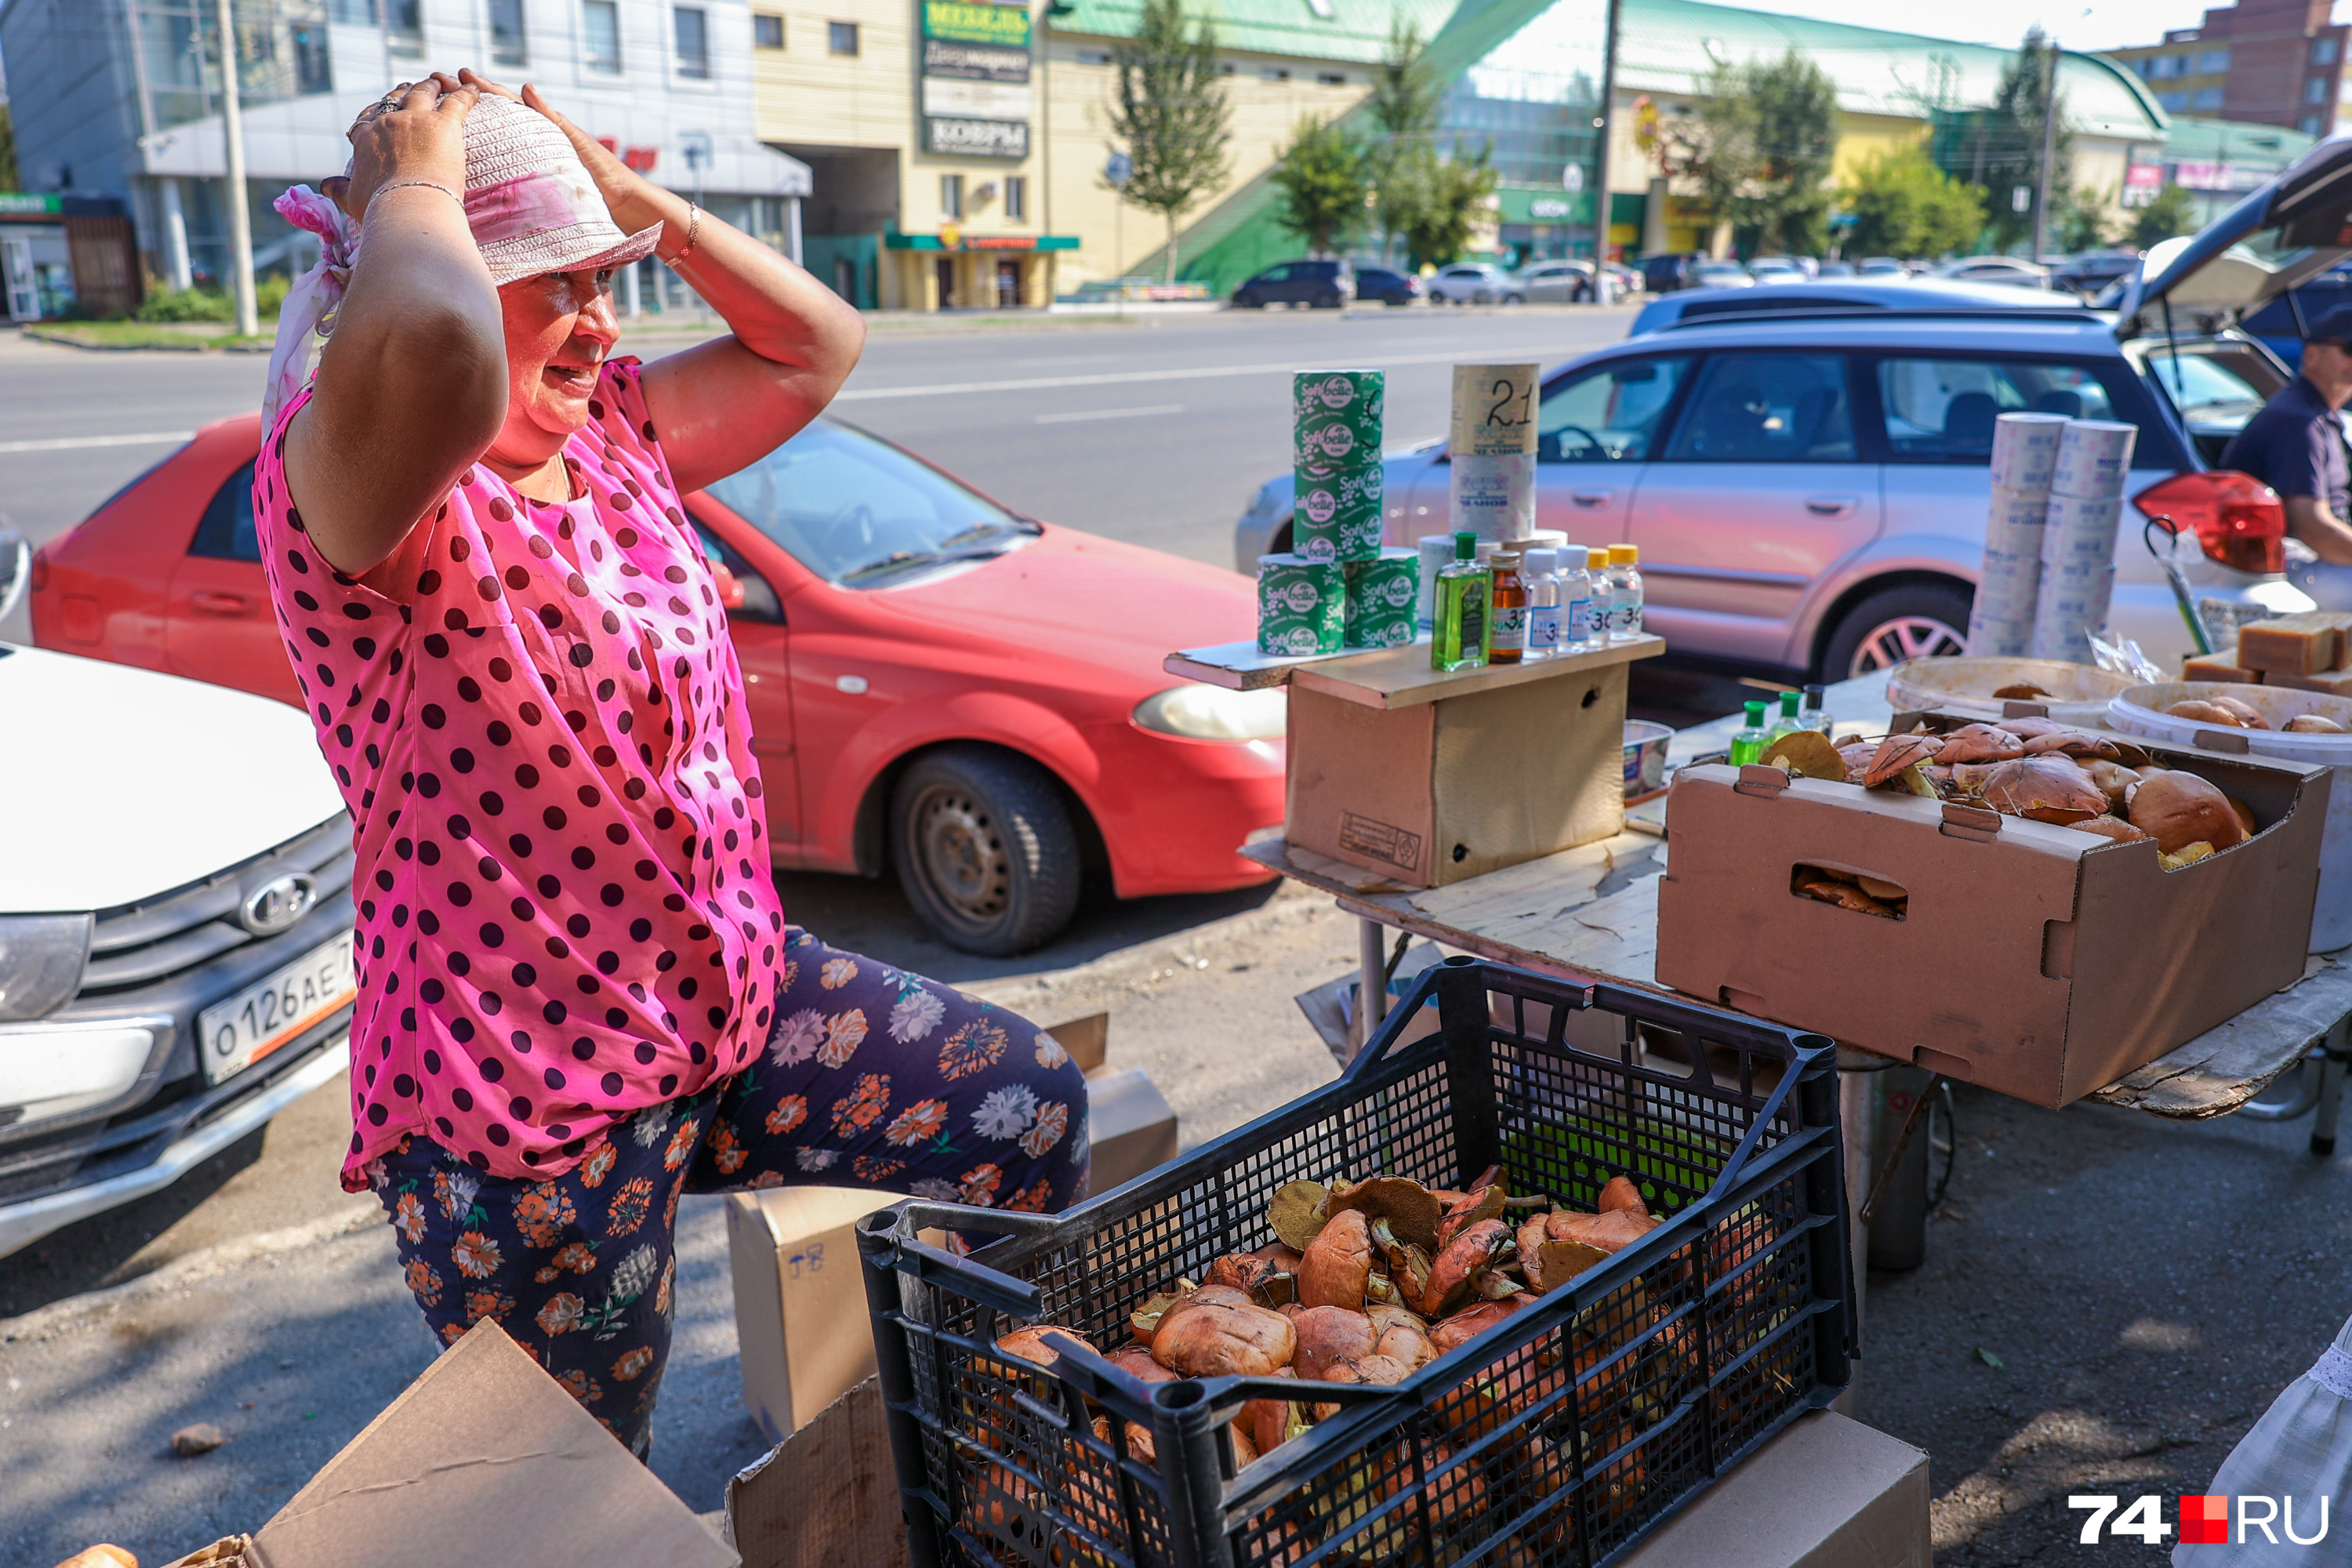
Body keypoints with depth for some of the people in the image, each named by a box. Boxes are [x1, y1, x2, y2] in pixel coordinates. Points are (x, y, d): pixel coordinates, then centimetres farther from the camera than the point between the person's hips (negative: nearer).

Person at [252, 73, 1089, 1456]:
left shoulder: (611, 433, 7)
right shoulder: (339, 484, -20)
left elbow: (818, 346, 13)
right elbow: (430, 354, -44)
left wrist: (627, 195, 3)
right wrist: (415, 181, -23)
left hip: (741, 994, 8)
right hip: (524, 1097, -7)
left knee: (1036, 1112, 12)